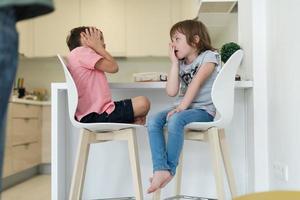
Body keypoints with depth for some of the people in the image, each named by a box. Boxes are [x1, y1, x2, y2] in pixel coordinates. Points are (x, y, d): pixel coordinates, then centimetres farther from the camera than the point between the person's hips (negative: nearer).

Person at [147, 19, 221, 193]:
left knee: (176, 120, -35)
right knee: (153, 121, -21)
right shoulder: (181, 63, 16)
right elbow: (171, 91, 1)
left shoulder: (209, 56, -1)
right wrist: (175, 62, 1)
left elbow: (196, 82, -15)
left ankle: (170, 169, -22)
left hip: (203, 109, -6)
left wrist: (181, 107, -25)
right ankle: (160, 169, -29)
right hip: (183, 108, 6)